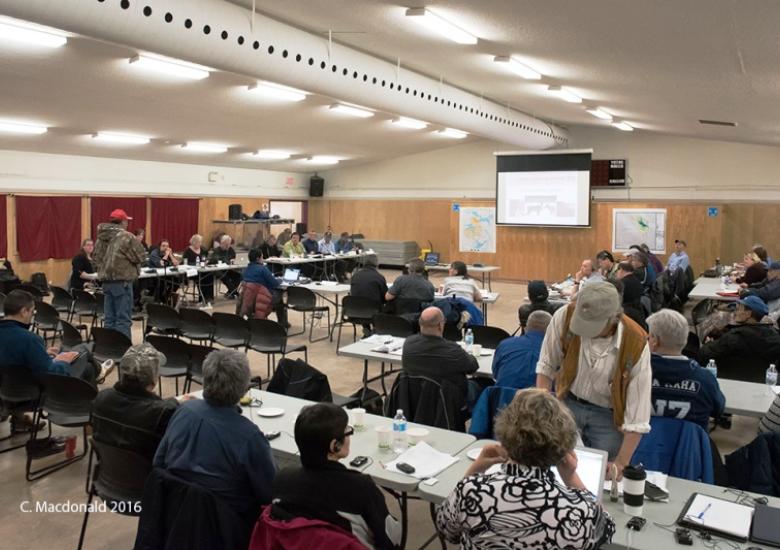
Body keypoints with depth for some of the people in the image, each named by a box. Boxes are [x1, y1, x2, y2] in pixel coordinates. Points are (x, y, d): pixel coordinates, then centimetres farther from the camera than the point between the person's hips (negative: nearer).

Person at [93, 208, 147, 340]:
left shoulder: (101, 237, 11)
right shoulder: (126, 236, -12)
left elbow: (95, 257, 18)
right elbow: (141, 257, -7)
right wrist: (130, 260, 12)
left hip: (106, 280, 7)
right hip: (122, 280, -7)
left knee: (110, 318, 13)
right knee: (123, 318, -3)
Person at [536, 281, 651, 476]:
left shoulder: (636, 344, -26)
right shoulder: (565, 316, -23)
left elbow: (638, 417, -20)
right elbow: (546, 366, -6)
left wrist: (621, 462, -21)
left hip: (608, 415, -1)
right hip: (568, 403, 1)